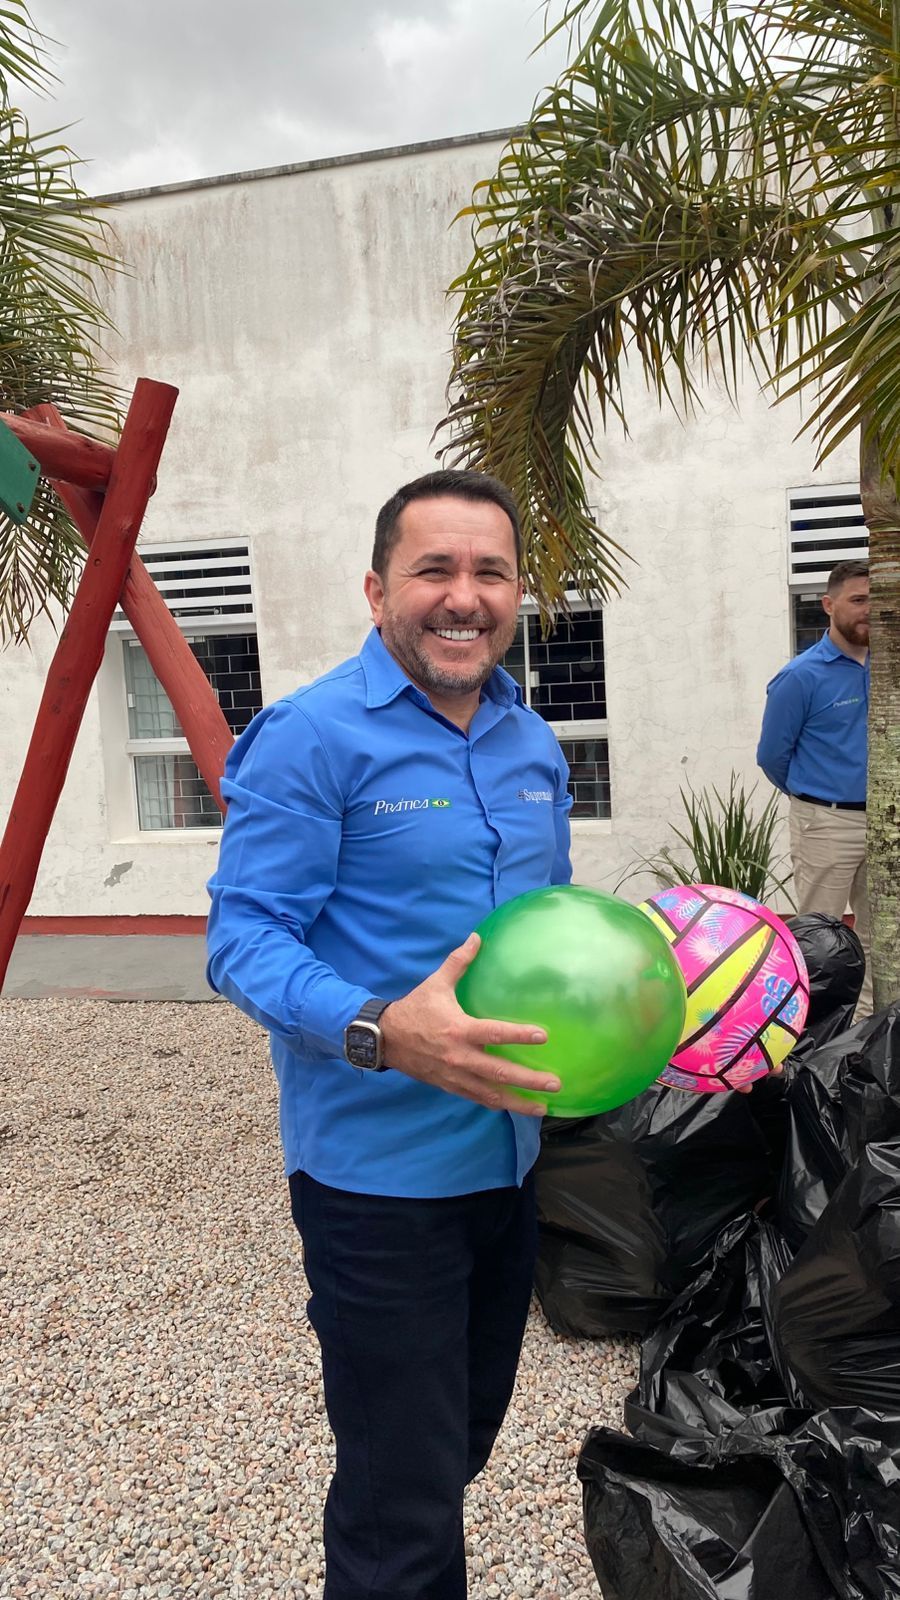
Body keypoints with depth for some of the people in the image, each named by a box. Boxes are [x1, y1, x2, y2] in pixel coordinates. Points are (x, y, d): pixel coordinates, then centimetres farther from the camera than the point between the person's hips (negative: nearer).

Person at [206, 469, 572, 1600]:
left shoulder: (533, 745, 6)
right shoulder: (311, 737, -16)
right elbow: (243, 938, -19)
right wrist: (379, 1033, -34)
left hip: (514, 1155, 7)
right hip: (381, 1170, -7)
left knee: (463, 1444, 28)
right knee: (402, 1508, 7)